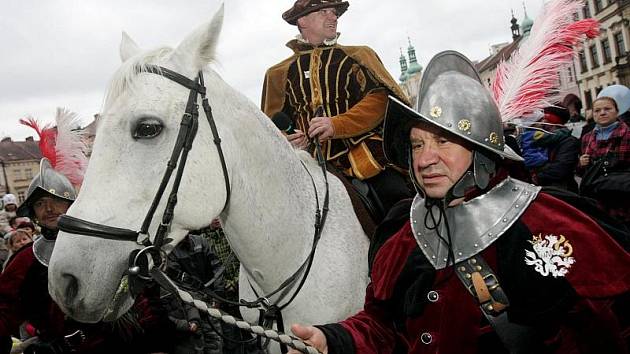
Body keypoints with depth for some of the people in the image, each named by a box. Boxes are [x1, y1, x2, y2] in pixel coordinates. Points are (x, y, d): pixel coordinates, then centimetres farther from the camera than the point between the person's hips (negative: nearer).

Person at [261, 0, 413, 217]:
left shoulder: (359, 56, 14)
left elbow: (379, 98, -2)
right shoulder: (280, 74, 18)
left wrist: (337, 125, -18)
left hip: (371, 158, -1)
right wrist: (287, 139, -3)